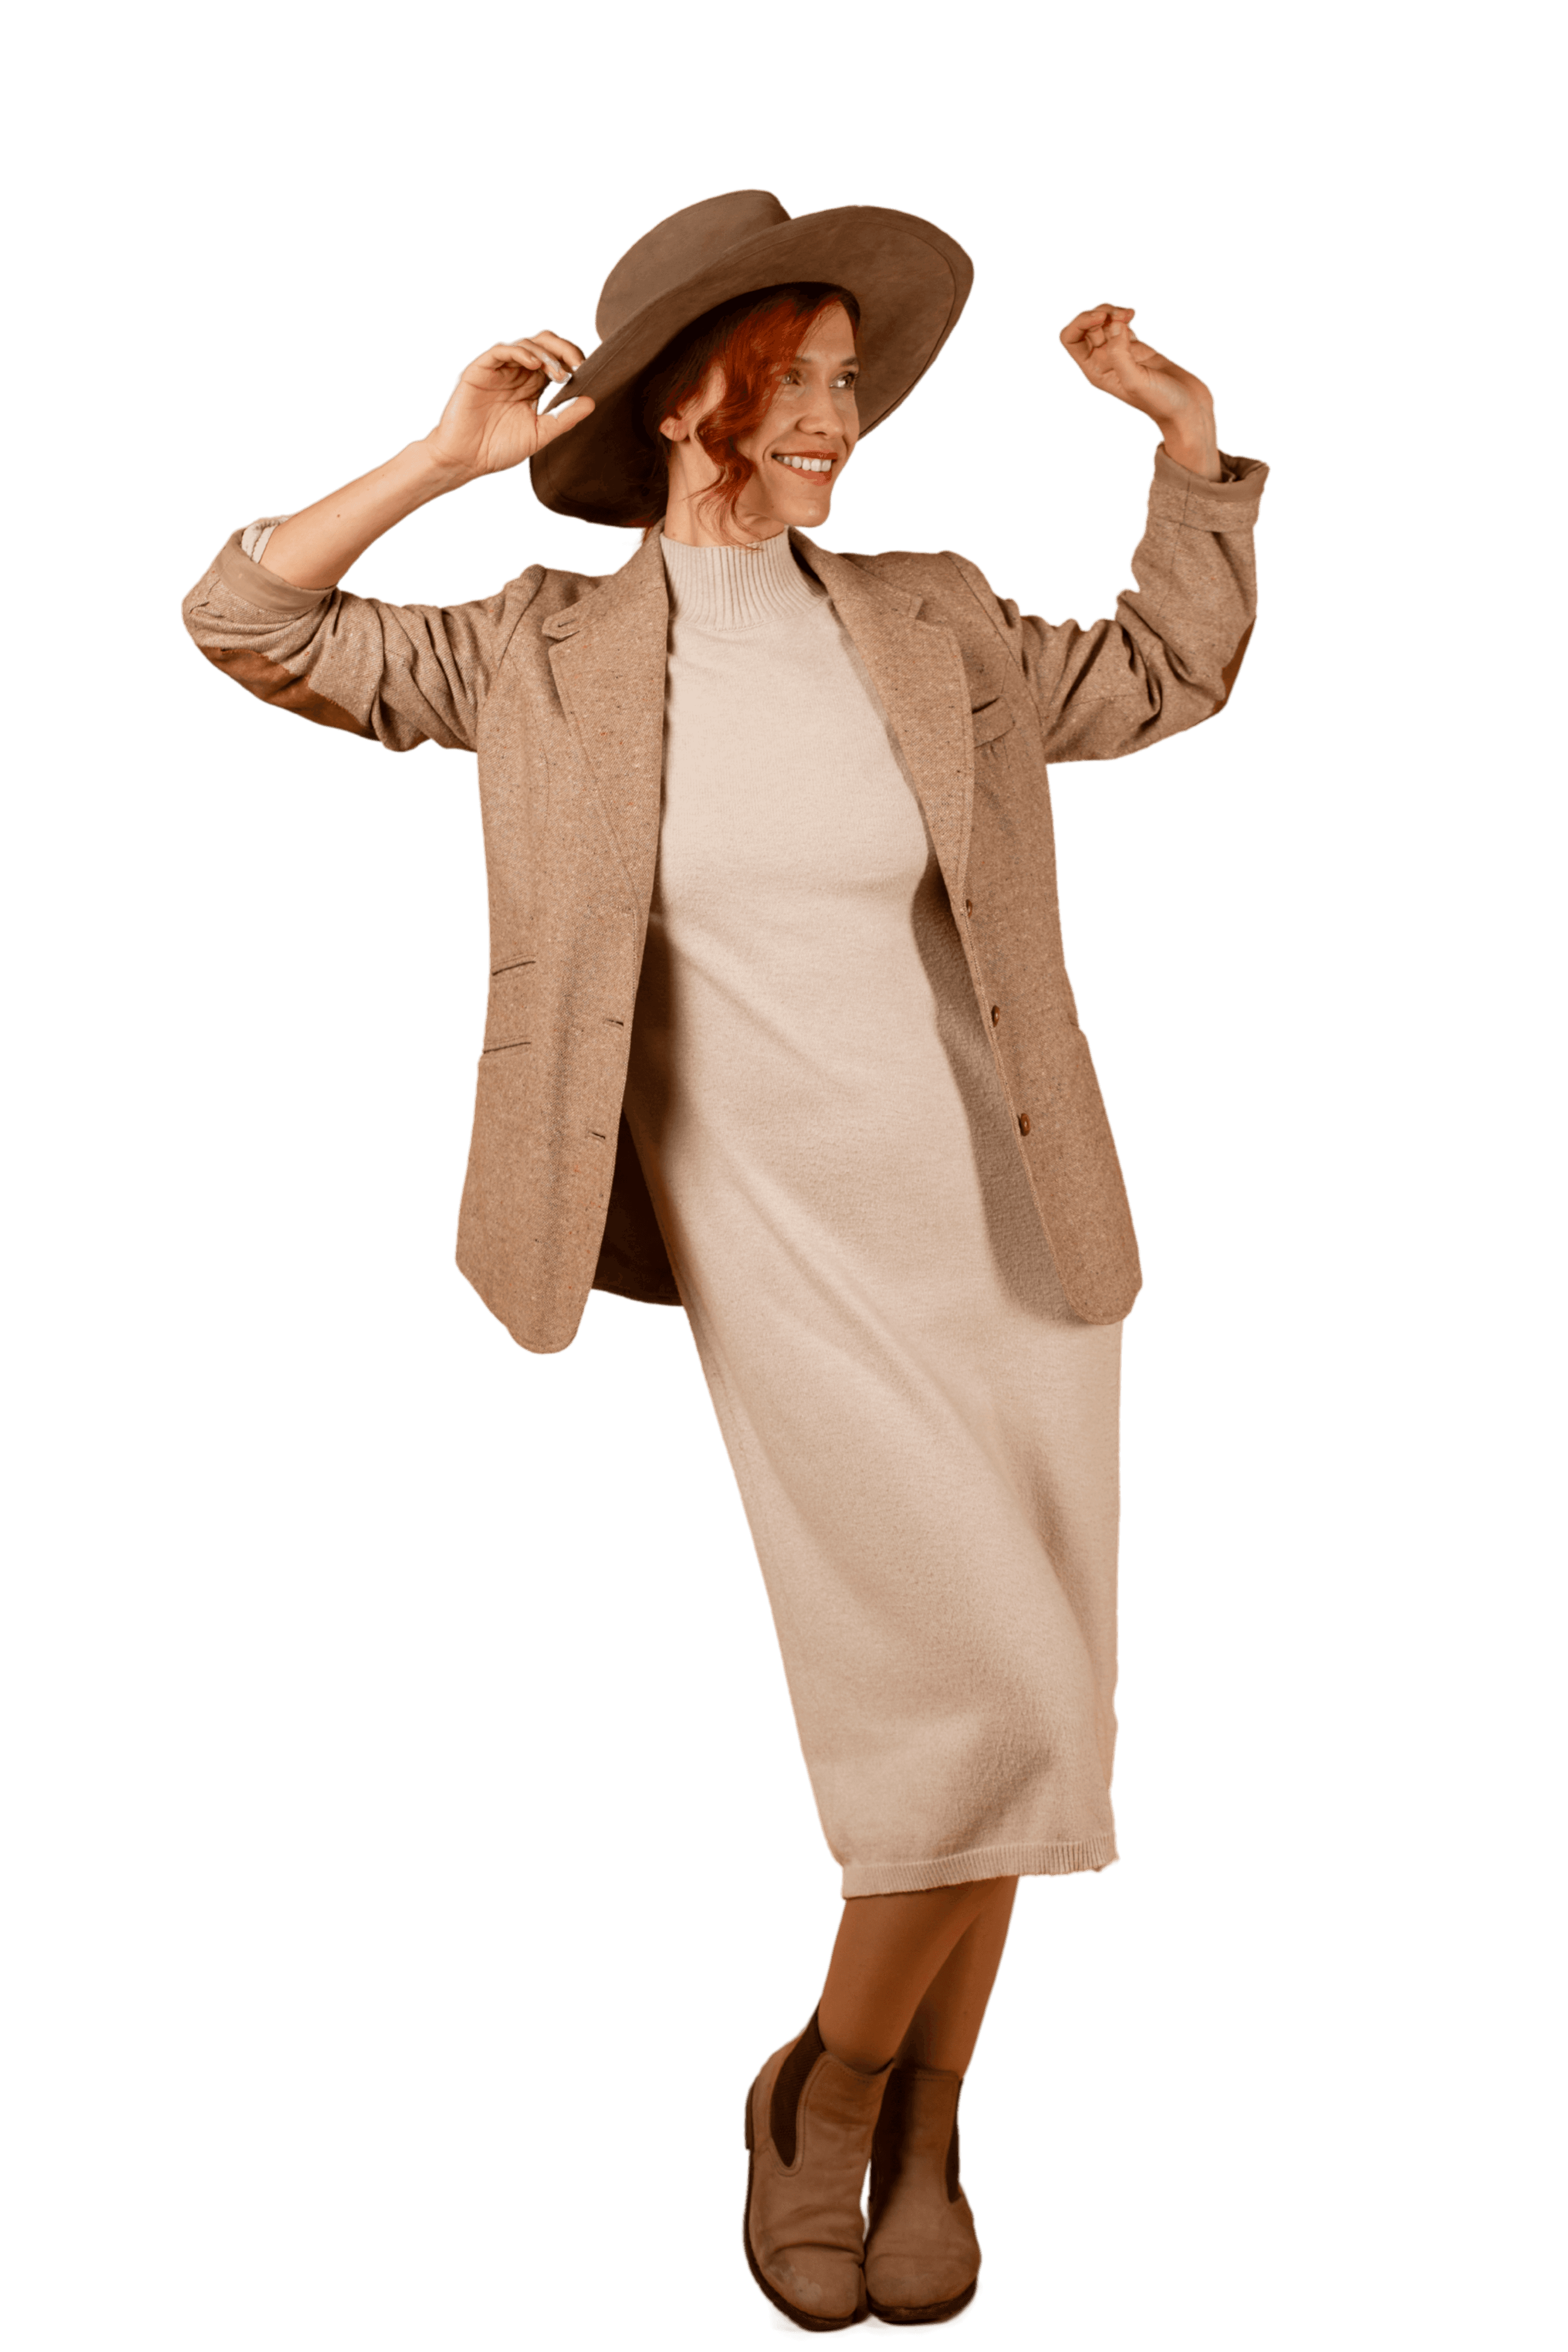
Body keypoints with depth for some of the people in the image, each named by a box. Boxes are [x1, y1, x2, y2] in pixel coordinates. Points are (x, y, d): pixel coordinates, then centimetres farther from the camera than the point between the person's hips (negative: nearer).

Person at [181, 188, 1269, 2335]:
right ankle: (833, 2086, 17)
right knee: (978, 1691, -10)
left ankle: (920, 2123, 26)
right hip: (791, 1249, -3)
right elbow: (250, 626, 6)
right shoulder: (549, 650, 3)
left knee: (1018, 1702, 6)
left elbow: (1172, 675, 23)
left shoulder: (938, 622, 9)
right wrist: (439, 462, -3)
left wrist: (1189, 439, 13)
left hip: (1013, 1225, 4)